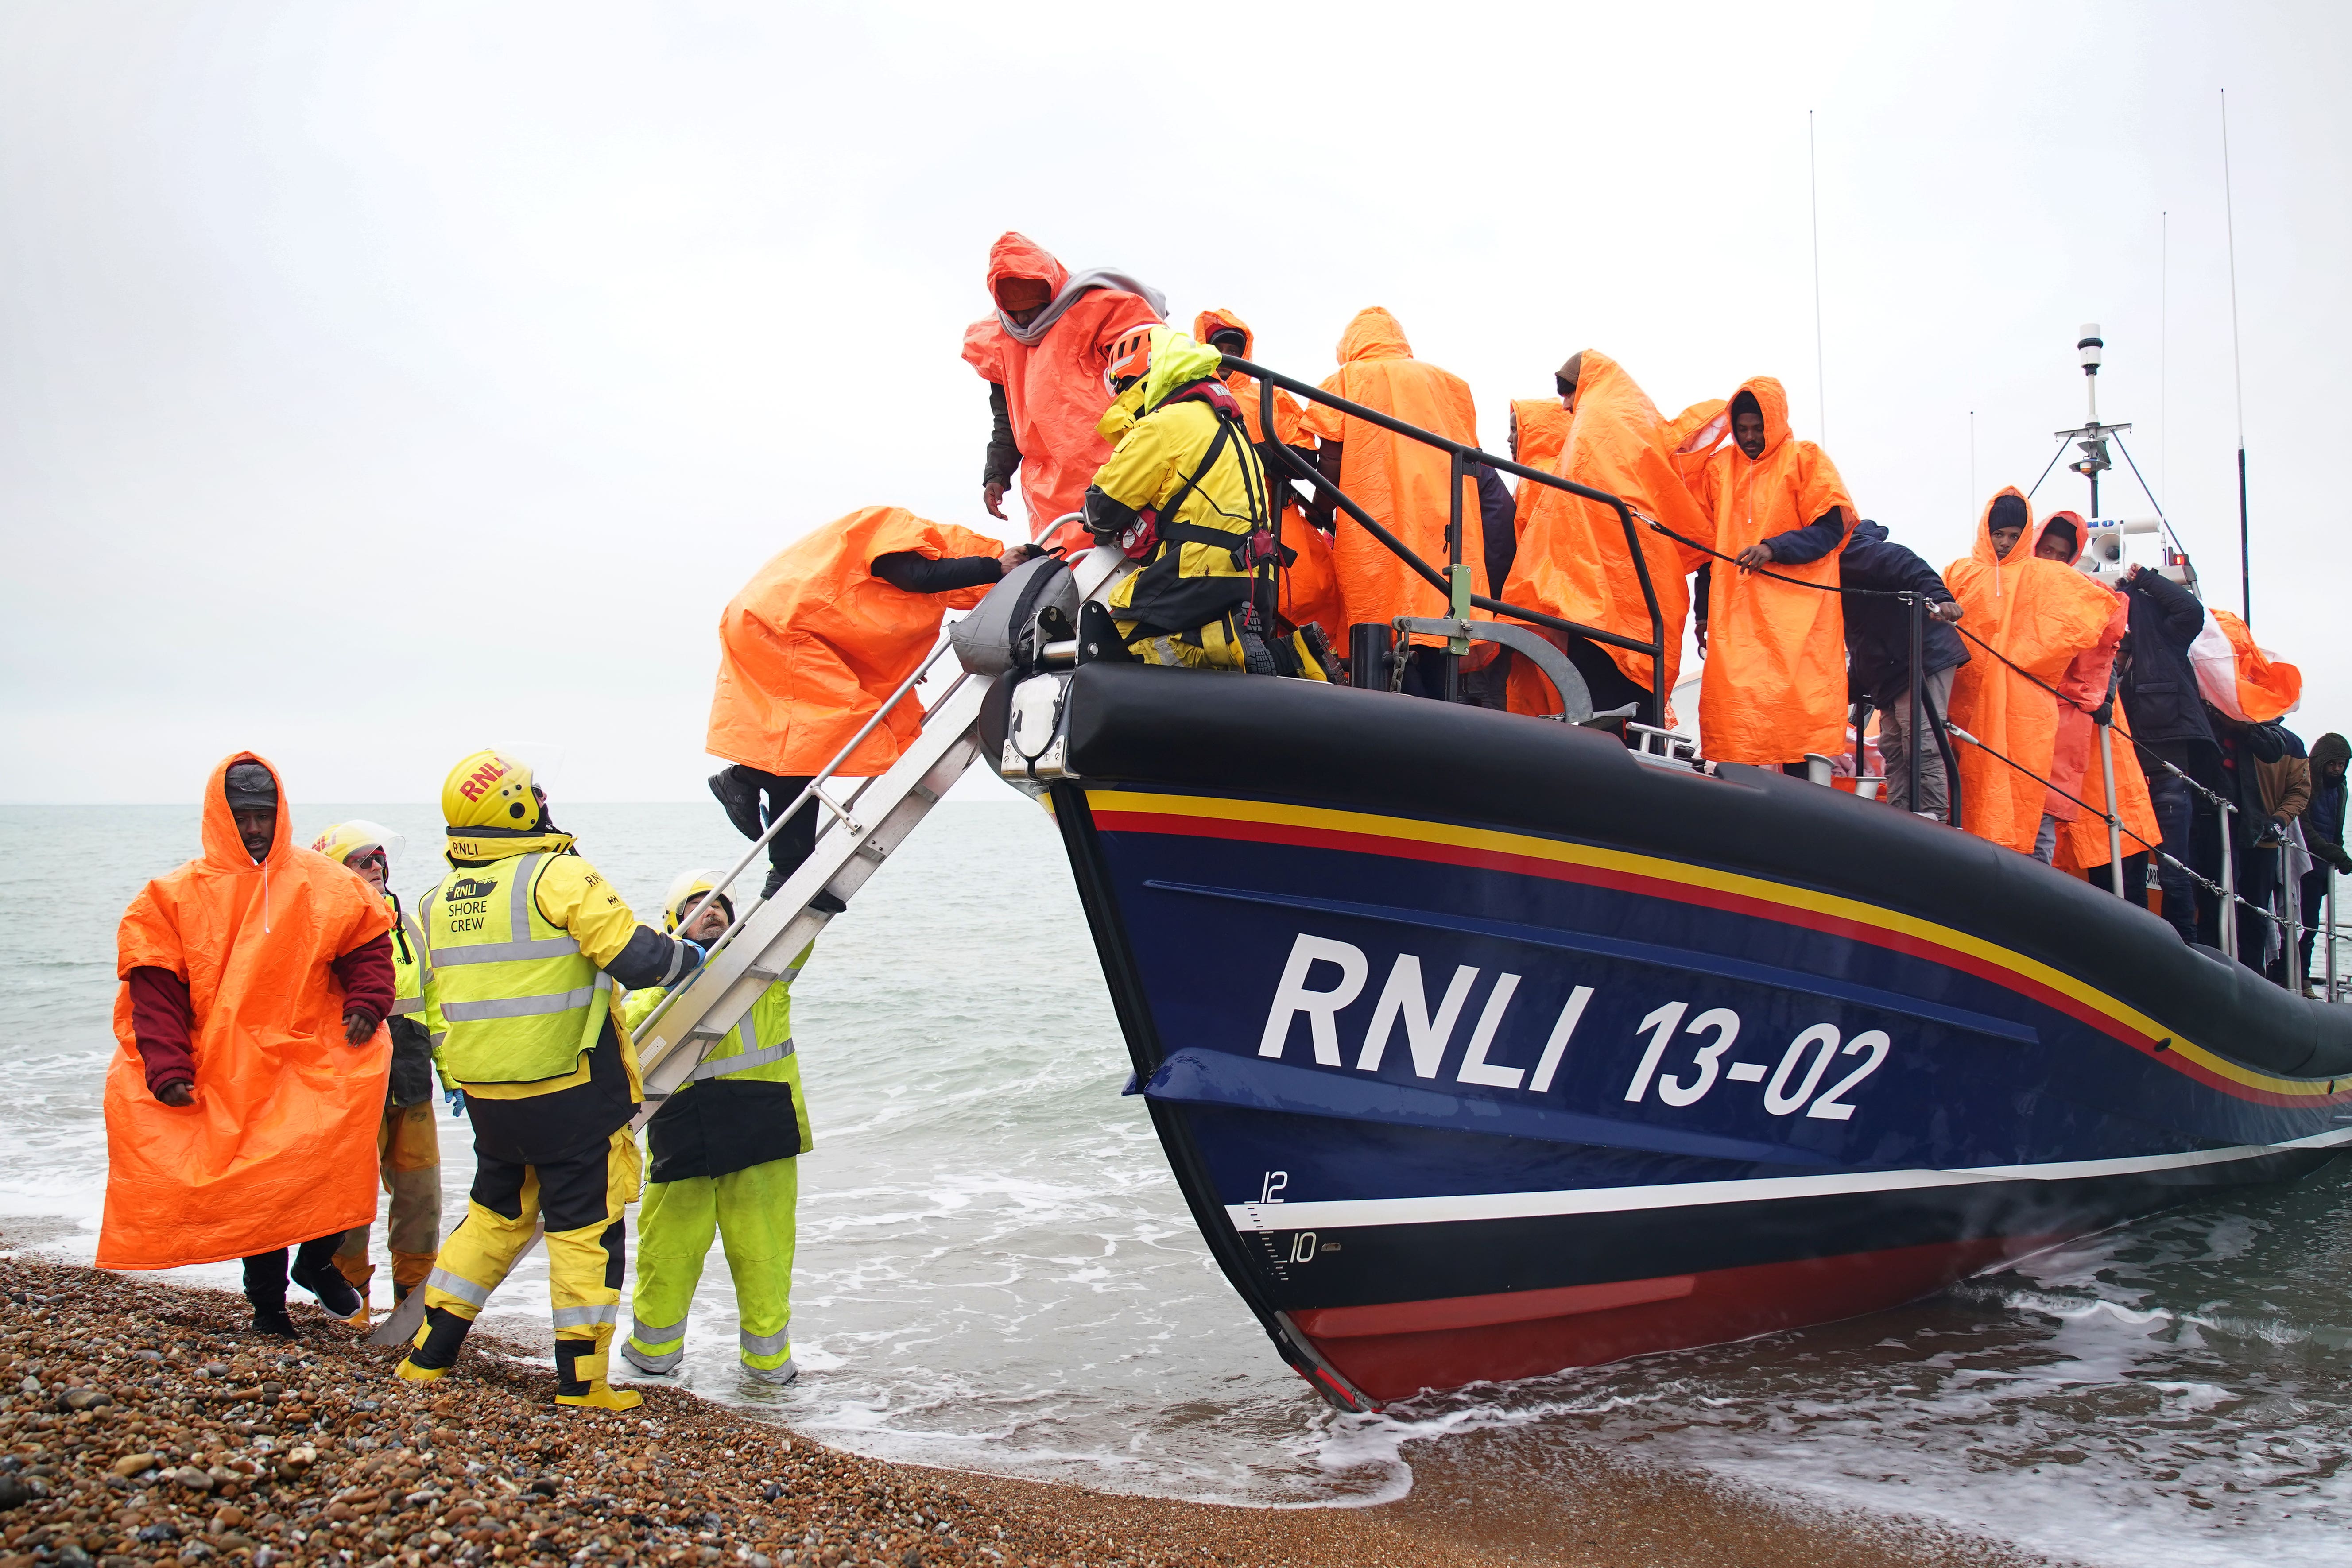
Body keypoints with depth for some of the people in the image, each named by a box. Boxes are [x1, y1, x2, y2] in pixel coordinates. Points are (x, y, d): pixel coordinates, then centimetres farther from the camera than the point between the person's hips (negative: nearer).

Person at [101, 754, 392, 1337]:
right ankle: (267, 1299, 25)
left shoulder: (325, 885, 3)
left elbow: (368, 945, 11)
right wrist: (167, 1070, -12)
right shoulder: (176, 896, 0)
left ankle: (317, 1259, 11)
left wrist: (365, 1003, -8)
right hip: (227, 1075, 0)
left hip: (310, 1065, 0)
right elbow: (155, 988, -3)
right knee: (253, 1187, 6)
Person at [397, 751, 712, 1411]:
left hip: (486, 1097, 6)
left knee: (495, 1215, 22)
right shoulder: (558, 875, -14)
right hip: (573, 1093, -6)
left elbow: (436, 1011, 15)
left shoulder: (436, 903, 7)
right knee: (586, 1228, 4)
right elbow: (633, 956, -19)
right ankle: (581, 1380, 8)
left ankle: (428, 1356, 25)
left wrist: (464, 1080, 27)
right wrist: (686, 956, 0)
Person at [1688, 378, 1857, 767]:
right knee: (1735, 716, -5)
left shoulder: (1807, 460, 5)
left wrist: (1774, 549, -19)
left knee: (1799, 716, -8)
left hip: (1796, 613, -3)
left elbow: (1831, 528, -4)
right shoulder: (1717, 468, 14)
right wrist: (1704, 613, 16)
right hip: (1733, 614, 3)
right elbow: (1706, 544, 19)